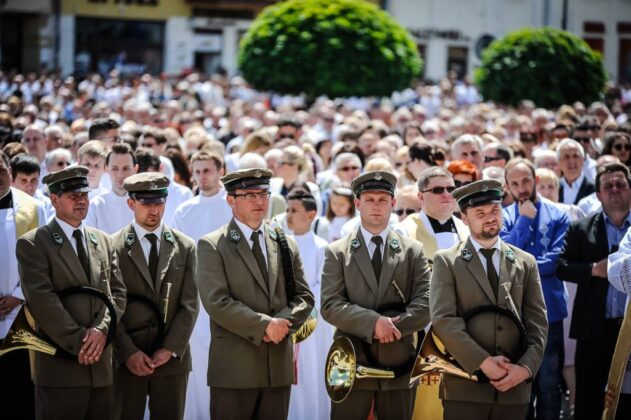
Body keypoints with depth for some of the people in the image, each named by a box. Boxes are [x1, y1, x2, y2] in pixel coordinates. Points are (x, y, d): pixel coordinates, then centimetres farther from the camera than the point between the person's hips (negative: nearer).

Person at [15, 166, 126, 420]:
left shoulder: (103, 241, 16)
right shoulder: (33, 244, -2)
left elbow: (117, 292, 10)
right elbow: (42, 300, -11)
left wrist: (101, 329, -9)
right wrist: (78, 342, -14)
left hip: (101, 363, 5)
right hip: (59, 366, -5)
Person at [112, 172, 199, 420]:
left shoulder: (185, 247, 8)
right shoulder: (113, 247, 1)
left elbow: (189, 304, 3)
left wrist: (170, 349, -7)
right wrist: (128, 352, -11)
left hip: (172, 358, 2)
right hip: (126, 360, -2)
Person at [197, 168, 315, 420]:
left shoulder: (286, 245, 15)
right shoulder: (212, 246, -2)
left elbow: (304, 296, 12)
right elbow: (217, 302, -12)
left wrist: (284, 322, -9)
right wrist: (265, 324, -16)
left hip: (278, 365, 5)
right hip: (234, 368, -5)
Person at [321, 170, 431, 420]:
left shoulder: (413, 251, 9)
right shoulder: (337, 252, 5)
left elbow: (426, 303, -1)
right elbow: (330, 306, -6)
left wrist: (392, 325, -15)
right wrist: (373, 322, -18)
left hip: (398, 363, 1)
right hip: (351, 364, -1)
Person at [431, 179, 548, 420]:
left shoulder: (525, 263, 12)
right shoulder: (446, 261, 3)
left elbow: (538, 323, 7)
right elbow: (443, 319, -8)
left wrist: (526, 368, -9)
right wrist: (483, 362, -16)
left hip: (514, 386, 3)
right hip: (464, 386, -3)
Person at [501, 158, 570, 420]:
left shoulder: (557, 216, 2)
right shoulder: (503, 217, 5)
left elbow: (556, 260, -9)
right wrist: (525, 220, -9)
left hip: (548, 310, -1)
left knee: (549, 384, 5)